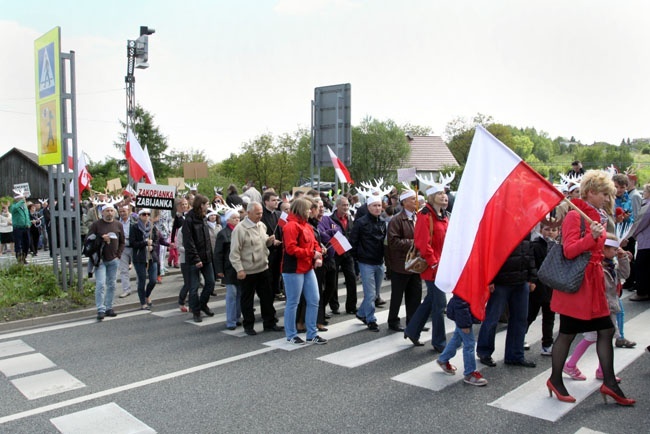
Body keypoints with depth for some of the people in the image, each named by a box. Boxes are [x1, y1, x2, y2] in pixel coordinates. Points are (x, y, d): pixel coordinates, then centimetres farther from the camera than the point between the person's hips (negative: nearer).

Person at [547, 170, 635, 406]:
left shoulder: (598, 216, 13)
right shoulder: (574, 216, -13)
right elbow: (569, 251, -21)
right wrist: (592, 236, -32)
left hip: (593, 282, 9)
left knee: (606, 330, 9)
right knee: (567, 333, 3)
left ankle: (609, 383, 19)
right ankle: (555, 380, 17)